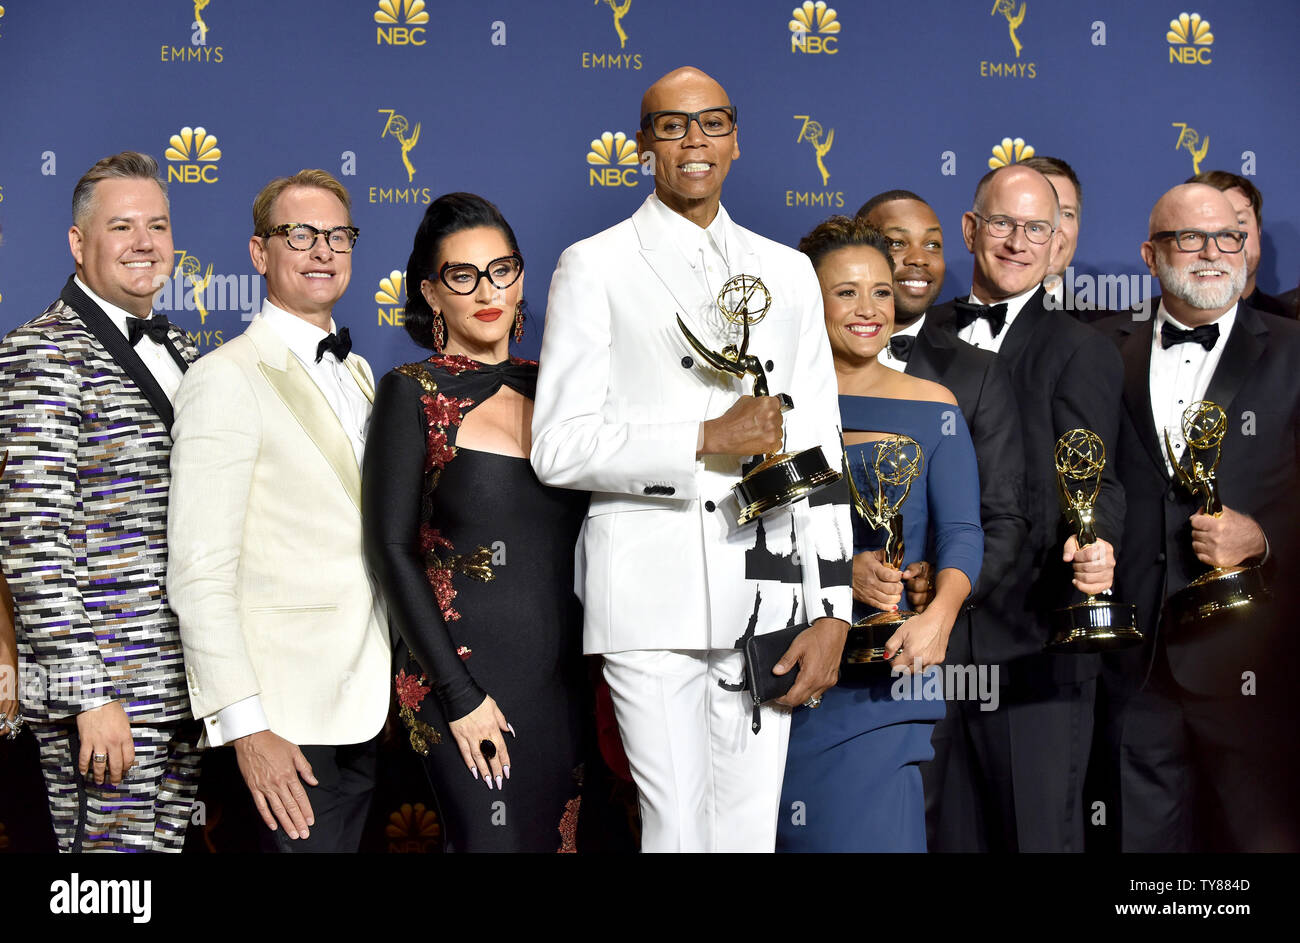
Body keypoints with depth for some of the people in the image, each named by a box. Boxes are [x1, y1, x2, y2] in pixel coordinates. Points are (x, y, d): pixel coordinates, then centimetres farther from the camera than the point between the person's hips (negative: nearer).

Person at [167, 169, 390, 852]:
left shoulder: (358, 373, 15)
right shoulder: (227, 378, -10)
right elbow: (200, 571, -15)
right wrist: (245, 721, -20)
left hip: (365, 696, 7)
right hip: (287, 713, -7)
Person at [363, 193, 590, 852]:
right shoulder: (413, 394, -4)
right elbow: (391, 548, -9)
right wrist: (459, 694, -13)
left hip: (564, 673, 5)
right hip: (466, 671, -5)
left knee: (560, 834, 9)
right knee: (493, 839, -7)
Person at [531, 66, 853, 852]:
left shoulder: (787, 272, 15)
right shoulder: (595, 268, 5)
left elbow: (820, 453, 12)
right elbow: (558, 447, -4)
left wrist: (832, 612, 5)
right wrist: (707, 440, -12)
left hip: (767, 595, 3)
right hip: (652, 594, -3)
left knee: (751, 831, 5)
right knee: (678, 830, -5)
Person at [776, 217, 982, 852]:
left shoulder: (931, 407, 4)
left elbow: (961, 532, -4)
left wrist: (939, 615, -22)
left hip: (884, 662, -1)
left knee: (873, 828, -6)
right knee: (777, 832, 4)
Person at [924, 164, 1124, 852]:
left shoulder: (1080, 350, -2)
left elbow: (1093, 479, -9)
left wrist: (1095, 544, -31)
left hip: (1034, 643, -4)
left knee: (1039, 831, 2)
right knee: (954, 830, 14)